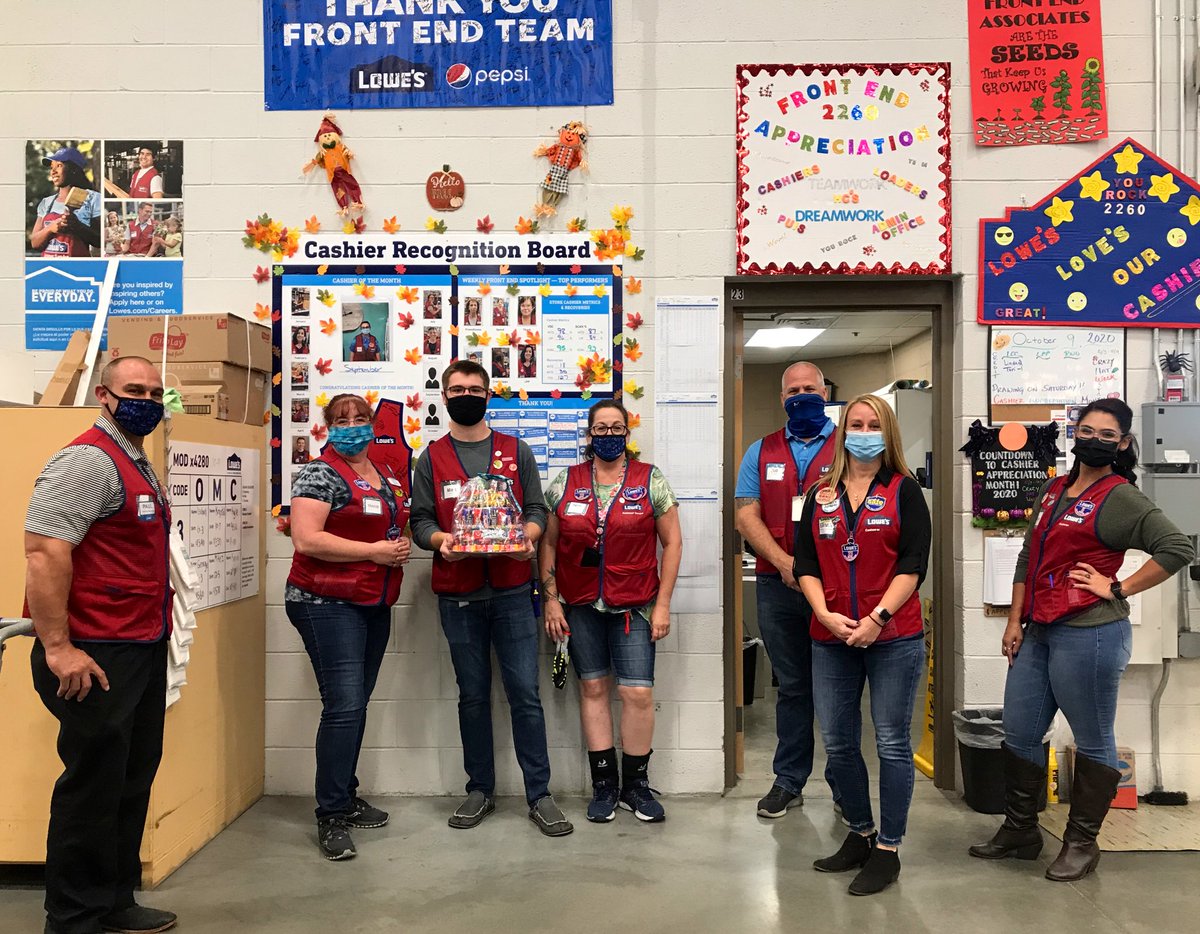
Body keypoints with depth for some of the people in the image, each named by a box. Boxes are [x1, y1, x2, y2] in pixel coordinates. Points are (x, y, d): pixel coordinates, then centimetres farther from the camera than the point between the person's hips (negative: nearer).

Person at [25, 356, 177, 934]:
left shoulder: (139, 466, 16)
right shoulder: (88, 460, -14)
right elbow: (43, 552, -22)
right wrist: (57, 648, -24)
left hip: (143, 650, 10)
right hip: (98, 657, -10)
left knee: (132, 781, 16)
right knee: (93, 786, 1)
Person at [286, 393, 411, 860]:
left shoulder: (388, 476, 13)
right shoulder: (320, 474, -9)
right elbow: (306, 540, -19)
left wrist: (400, 547, 4)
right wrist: (374, 551, -17)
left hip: (376, 604, 8)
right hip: (329, 604, -8)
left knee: (357, 704, 13)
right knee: (344, 705, -11)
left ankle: (347, 799, 25)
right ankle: (331, 817, -1)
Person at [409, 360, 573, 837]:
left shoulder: (516, 451, 9)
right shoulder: (431, 458, 8)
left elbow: (536, 509, 6)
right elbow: (420, 521, 5)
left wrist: (528, 535, -15)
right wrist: (440, 539, -16)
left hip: (511, 591, 0)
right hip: (457, 595, 1)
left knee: (525, 693, 0)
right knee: (473, 695, 10)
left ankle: (539, 794, 9)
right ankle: (480, 789, 24)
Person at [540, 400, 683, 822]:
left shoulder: (650, 480, 1)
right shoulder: (566, 482, 5)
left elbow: (672, 542, 1)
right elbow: (548, 544, 8)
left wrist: (662, 604, -4)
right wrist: (550, 600, 1)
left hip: (634, 607, -1)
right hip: (580, 606, 2)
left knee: (638, 692, -4)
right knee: (593, 687, 7)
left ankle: (635, 783, 15)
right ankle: (604, 783, 20)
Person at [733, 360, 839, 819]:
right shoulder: (761, 452, 12)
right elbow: (746, 516, 3)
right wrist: (785, 564, -11)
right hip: (777, 587, 2)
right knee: (792, 687, 12)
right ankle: (788, 781, 22)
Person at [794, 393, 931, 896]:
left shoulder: (904, 491, 2)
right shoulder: (821, 496, 11)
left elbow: (912, 564, -6)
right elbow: (805, 563, 6)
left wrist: (877, 618, -16)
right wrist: (826, 614, -9)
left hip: (893, 637, -4)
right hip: (831, 639, 4)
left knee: (892, 742, 3)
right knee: (838, 743, 10)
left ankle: (887, 850, 16)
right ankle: (860, 835, 29)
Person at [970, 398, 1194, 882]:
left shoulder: (1120, 498, -8)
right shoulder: (1053, 492, 14)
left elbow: (1177, 548, -16)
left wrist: (1118, 589, -14)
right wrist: (1014, 622, 10)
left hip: (1089, 633, -8)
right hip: (1038, 632, 8)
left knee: (1093, 742, 7)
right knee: (1019, 735, 14)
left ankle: (1082, 842, 21)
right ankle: (1020, 830, 29)